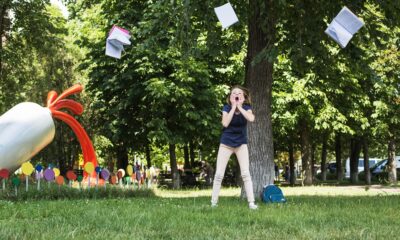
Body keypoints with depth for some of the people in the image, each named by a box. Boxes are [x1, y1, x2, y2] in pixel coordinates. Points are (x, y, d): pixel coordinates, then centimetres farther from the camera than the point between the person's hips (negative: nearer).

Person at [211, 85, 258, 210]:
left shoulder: (246, 108, -7)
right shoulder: (227, 108, -9)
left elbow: (251, 118, -28)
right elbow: (225, 123, -26)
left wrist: (240, 107, -23)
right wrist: (233, 107, -22)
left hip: (241, 144, 0)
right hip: (226, 144, 0)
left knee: (245, 173, -7)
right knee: (219, 174, -2)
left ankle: (251, 202, -5)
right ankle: (214, 202, 4)